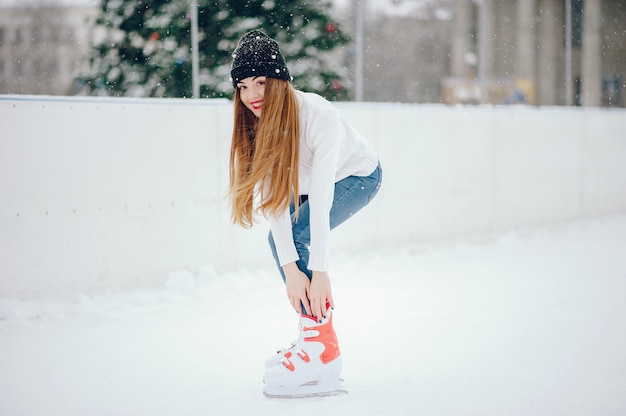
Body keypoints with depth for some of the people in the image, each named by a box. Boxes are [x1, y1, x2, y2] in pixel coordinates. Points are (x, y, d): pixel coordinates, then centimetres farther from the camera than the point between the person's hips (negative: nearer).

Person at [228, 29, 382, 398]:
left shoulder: (318, 115, -37)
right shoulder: (255, 124, -19)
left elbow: (320, 197, -39)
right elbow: (272, 194, -25)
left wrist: (320, 272, -40)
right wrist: (290, 270, -33)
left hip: (357, 177, -7)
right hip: (310, 179, 7)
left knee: (295, 238, -22)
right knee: (279, 242, -6)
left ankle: (324, 349, -20)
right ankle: (316, 335, 7)